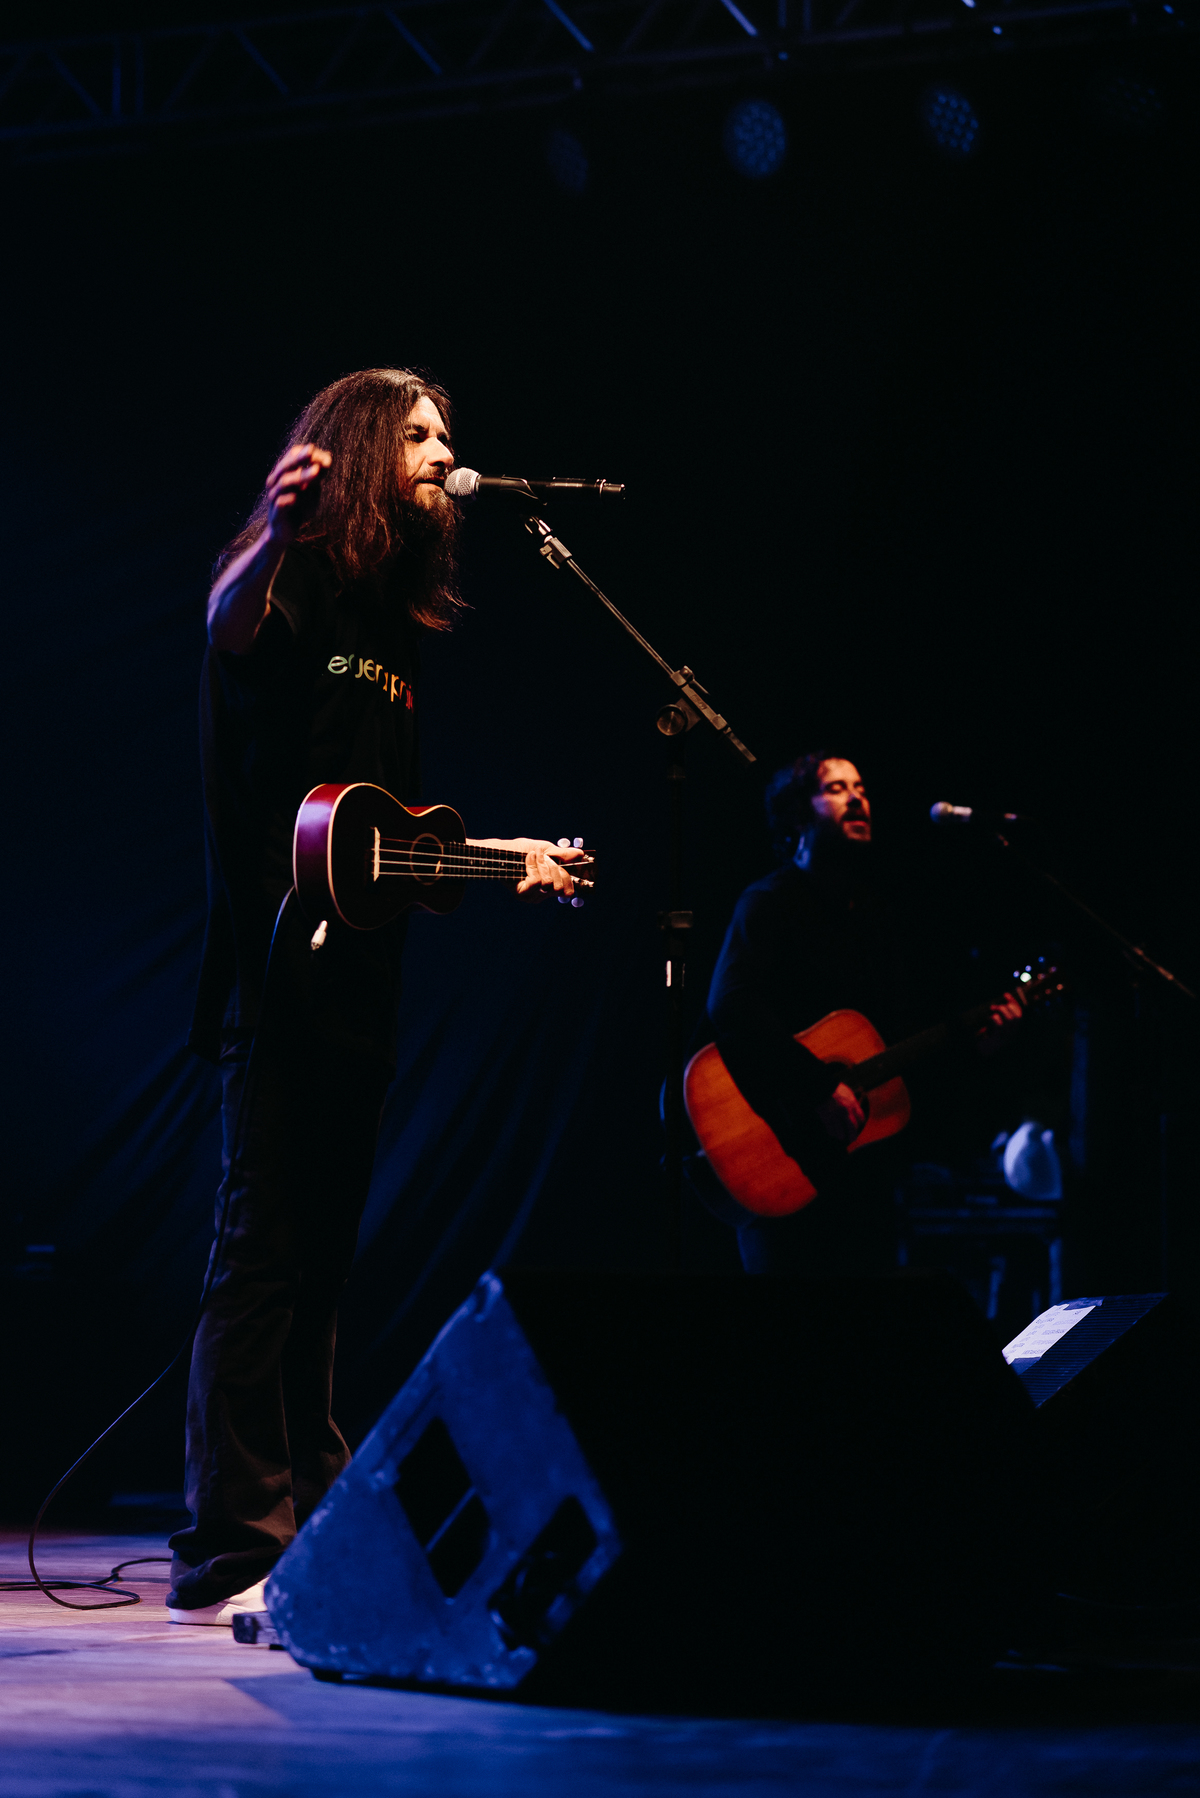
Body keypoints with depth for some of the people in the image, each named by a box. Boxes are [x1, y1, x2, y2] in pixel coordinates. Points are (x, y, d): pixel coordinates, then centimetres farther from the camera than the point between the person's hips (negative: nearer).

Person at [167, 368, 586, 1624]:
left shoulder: (398, 623, 19)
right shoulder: (293, 582, -4)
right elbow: (227, 629, -29)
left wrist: (505, 858, 23)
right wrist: (273, 536, -46)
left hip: (363, 974, 8)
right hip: (279, 966, -8)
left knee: (321, 1259, 11)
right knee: (263, 1254, -10)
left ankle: (310, 1522, 18)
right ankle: (230, 1556, -10)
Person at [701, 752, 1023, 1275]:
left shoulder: (881, 910, 16)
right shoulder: (770, 903, -9)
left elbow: (910, 1018, 23)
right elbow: (729, 1006, -25)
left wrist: (971, 1036, 3)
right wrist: (821, 1089, -28)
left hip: (863, 1149, 7)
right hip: (785, 1151, -7)